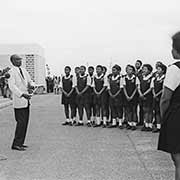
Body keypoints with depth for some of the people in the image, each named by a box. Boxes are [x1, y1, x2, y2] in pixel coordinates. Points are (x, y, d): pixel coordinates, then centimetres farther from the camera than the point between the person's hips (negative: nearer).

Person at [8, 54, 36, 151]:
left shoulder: (24, 70, 14)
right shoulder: (12, 72, -9)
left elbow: (30, 81, 18)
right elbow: (12, 86, -20)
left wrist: (31, 86, -6)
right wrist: (22, 94, -31)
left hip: (26, 100, 8)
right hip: (19, 101, -8)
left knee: (25, 122, 10)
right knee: (21, 123, -8)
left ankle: (20, 143, 19)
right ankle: (16, 144, 1)